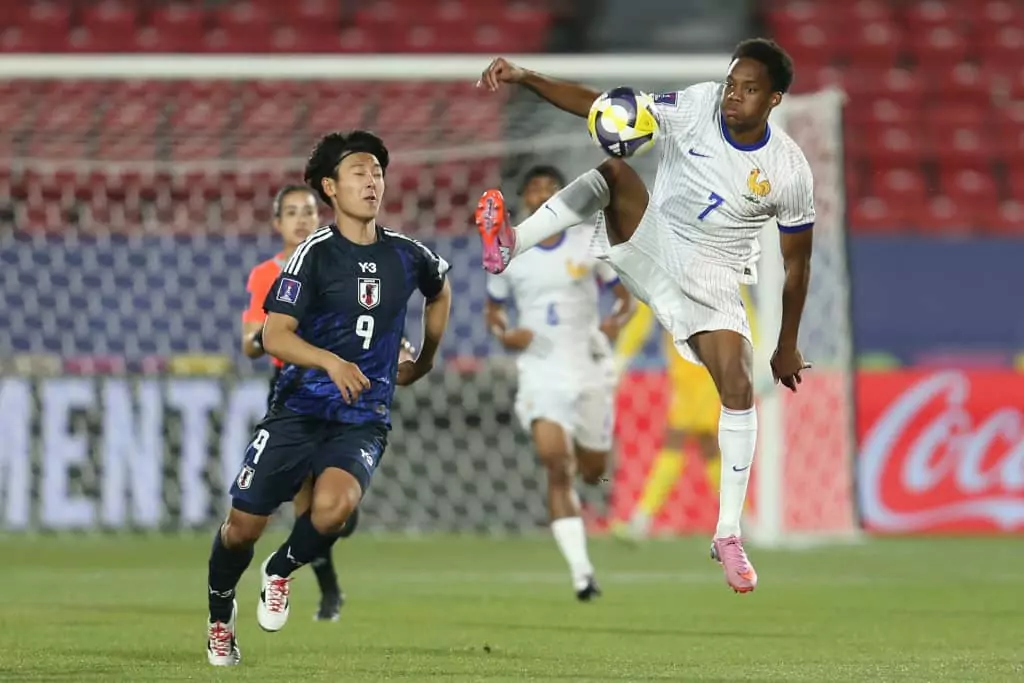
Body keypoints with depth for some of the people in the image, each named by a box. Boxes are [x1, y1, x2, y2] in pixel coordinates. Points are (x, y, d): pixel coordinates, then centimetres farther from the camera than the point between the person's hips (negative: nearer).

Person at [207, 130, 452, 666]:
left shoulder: (406, 255, 4)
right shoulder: (315, 254, -7)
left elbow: (439, 292, 29)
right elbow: (275, 336, -15)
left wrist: (424, 361, 32)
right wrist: (331, 361, -31)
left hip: (363, 420, 1)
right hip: (299, 409, -1)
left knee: (332, 507, -29)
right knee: (242, 526, -1)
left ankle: (281, 571, 3)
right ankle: (220, 614, 30)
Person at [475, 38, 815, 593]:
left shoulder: (789, 172, -13)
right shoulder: (694, 107, -13)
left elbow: (796, 263, -2)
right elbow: (598, 106, -15)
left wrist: (787, 348, 5)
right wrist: (525, 79, -29)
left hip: (711, 285, -1)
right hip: (646, 248, 1)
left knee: (739, 391, -16)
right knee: (614, 171, -26)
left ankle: (728, 537, -5)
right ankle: (512, 244, -34)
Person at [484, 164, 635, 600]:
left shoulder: (590, 242, -1)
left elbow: (626, 299, 7)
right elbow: (493, 311, 14)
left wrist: (615, 323, -15)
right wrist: (504, 334, -8)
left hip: (589, 368, 1)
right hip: (541, 371, -1)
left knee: (592, 473, 10)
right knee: (555, 465, -19)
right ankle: (581, 572, -18)